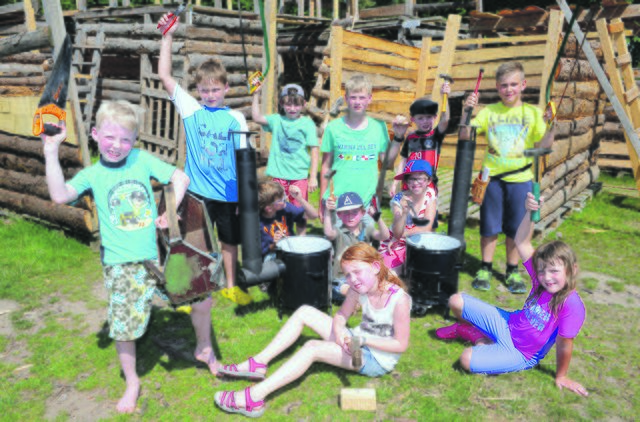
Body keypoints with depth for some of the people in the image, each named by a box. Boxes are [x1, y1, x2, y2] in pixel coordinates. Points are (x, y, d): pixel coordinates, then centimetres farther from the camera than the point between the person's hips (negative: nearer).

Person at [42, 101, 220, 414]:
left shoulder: (142, 160, -1)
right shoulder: (92, 174, -5)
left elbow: (180, 178, 2)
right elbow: (60, 195, -22)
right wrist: (51, 150, -23)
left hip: (158, 255, 2)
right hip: (121, 266, -1)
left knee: (201, 297, 1)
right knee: (124, 328, 6)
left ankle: (204, 350, 30)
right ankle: (132, 383, 32)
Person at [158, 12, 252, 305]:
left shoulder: (236, 119, -2)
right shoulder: (191, 109, -2)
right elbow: (164, 75, -7)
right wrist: (168, 36, -12)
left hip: (228, 193, 1)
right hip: (197, 191, -1)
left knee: (229, 240, 16)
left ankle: (231, 286, 36)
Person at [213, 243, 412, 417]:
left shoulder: (399, 300, -26)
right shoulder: (358, 289, -7)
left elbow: (401, 345, -21)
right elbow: (341, 316, 2)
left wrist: (364, 339, -28)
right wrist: (340, 331, -20)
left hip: (378, 360, -8)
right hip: (357, 342, 8)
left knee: (313, 348, -27)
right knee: (304, 312, 0)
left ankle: (254, 398, -29)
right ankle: (258, 364, -1)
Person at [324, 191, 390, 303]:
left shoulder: (366, 229, 2)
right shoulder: (339, 232, -7)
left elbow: (385, 236, -16)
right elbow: (329, 233, -32)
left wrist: (378, 217, -33)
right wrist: (328, 212, -43)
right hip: (342, 280, -4)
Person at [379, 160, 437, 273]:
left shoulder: (430, 195, -12)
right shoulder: (399, 199, -18)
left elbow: (427, 228, -13)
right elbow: (397, 233, -25)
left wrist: (402, 234, -16)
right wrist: (404, 212, -40)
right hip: (397, 246, -2)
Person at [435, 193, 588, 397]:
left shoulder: (572, 306, -29)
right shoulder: (540, 280, -12)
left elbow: (564, 345, -20)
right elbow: (521, 243, -13)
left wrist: (561, 376, -10)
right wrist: (530, 212, -27)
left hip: (520, 354, -5)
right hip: (507, 323, 6)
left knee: (467, 359, -27)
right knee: (456, 301, 0)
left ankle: (486, 343, 8)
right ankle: (479, 335, 29)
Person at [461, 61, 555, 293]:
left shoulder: (532, 113, 3)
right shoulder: (489, 112, 3)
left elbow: (542, 145, -2)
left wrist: (552, 127, -18)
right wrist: (466, 112, -20)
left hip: (520, 179, 0)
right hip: (492, 178, 0)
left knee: (515, 228, 9)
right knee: (489, 226, 7)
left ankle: (512, 271, 25)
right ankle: (485, 269, 22)